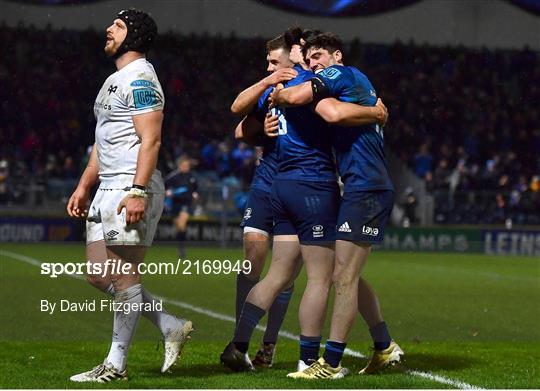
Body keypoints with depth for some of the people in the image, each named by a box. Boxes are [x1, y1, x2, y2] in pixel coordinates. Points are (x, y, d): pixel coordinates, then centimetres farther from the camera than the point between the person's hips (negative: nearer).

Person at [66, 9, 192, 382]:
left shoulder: (140, 79, -10)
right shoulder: (114, 81, 22)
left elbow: (150, 140, -18)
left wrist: (138, 191, -25)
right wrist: (83, 187, 23)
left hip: (132, 187, -10)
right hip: (107, 189, 10)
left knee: (125, 276, -5)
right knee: (99, 276, 9)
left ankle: (116, 364, 0)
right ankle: (171, 327, 17)